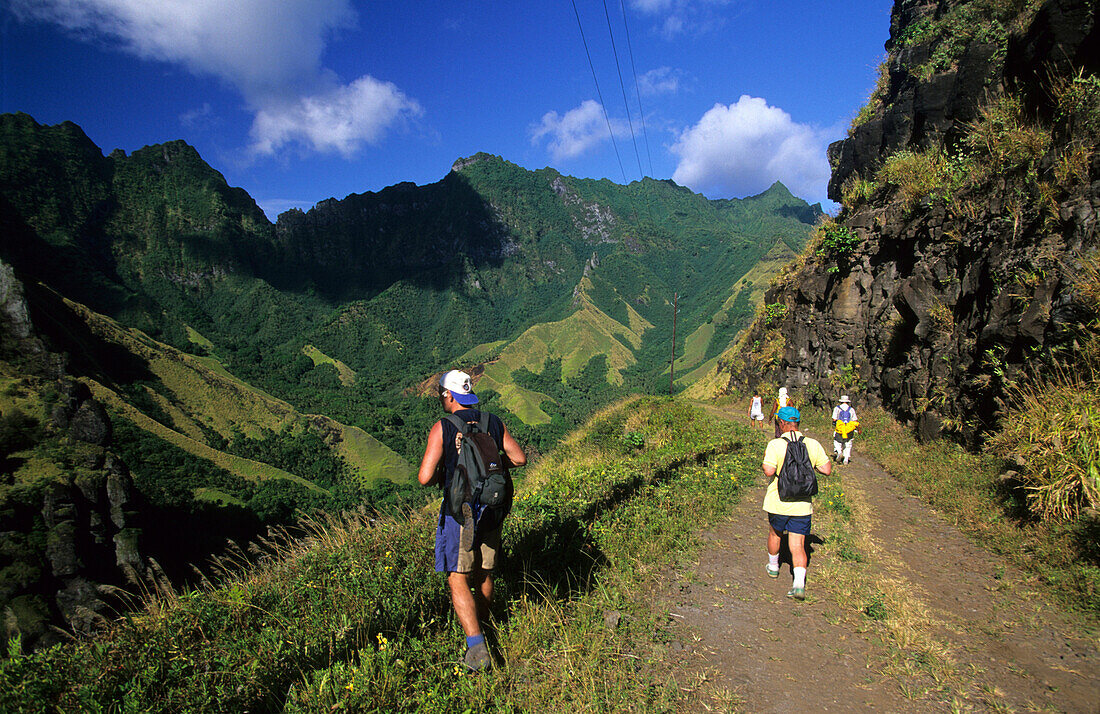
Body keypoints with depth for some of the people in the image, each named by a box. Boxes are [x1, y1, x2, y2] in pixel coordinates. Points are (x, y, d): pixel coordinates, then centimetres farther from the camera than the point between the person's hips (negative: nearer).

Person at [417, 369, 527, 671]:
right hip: (492, 509, 5)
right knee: (484, 574, 20)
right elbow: (520, 458, 6)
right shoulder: (494, 423, 2)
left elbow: (424, 478, -15)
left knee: (458, 580, 2)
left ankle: (477, 647, -7)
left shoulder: (442, 428, -10)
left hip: (460, 511, -5)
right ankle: (481, 626, 37)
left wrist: (440, 476, 8)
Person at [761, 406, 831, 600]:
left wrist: (766, 459, 0)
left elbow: (768, 471, -21)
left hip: (778, 503, -2)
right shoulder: (813, 444, -3)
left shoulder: (775, 445, -14)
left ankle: (773, 567, 43)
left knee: (775, 533, 24)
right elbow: (827, 470, 1)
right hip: (803, 504, 2)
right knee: (797, 545, 5)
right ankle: (799, 583, -10)